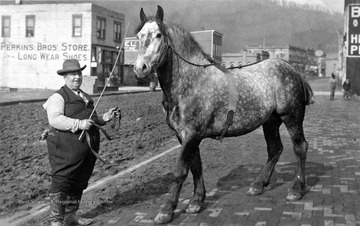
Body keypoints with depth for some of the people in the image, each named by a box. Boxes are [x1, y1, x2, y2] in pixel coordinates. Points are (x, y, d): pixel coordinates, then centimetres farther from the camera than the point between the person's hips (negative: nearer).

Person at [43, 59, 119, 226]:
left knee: (79, 183, 16)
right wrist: (78, 124, -27)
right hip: (66, 146, -8)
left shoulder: (86, 97, 21)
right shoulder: (58, 96, -6)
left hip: (88, 147, 8)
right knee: (61, 182, -4)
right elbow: (54, 119, -19)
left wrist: (104, 118, 10)